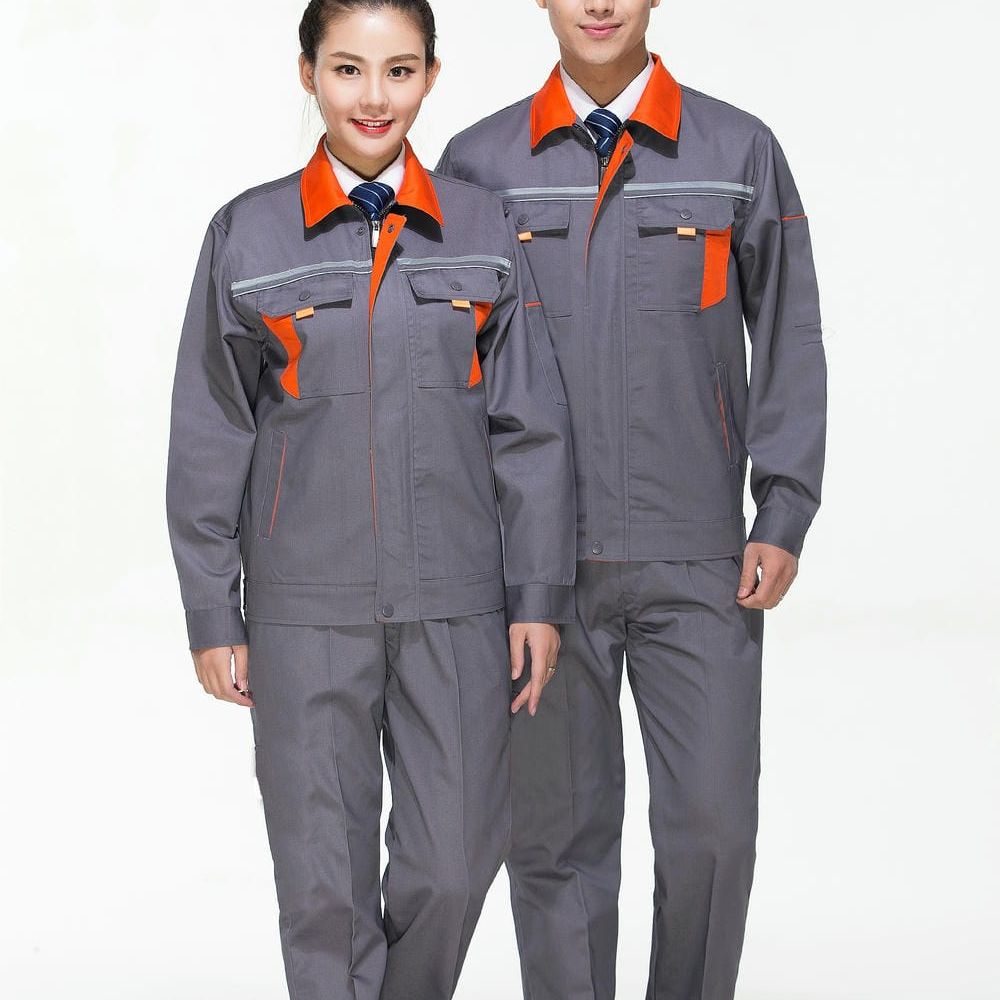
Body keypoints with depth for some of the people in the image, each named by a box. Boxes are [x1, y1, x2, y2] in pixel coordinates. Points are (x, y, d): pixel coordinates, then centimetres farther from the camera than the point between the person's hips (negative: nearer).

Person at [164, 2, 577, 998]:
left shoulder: (481, 229, 5)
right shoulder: (248, 235, 1)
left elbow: (531, 423, 6)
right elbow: (208, 440, 4)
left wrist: (540, 596, 1)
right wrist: (213, 616, 2)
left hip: (456, 601, 1)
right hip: (308, 609, -1)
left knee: (455, 860, 5)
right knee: (323, 878, 3)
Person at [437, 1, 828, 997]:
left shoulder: (739, 151, 3)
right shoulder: (479, 163, 4)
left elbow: (789, 344, 4)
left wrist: (784, 523, -3)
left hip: (695, 557, 0)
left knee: (711, 827, -3)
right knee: (558, 830, 4)